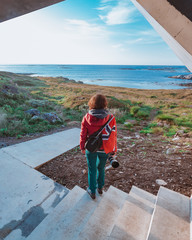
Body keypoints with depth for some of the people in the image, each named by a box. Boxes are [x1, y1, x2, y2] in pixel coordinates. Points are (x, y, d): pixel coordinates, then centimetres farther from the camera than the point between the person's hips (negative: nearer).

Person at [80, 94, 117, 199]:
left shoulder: (86, 118, -17)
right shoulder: (110, 118, -19)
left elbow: (83, 134, -7)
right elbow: (113, 135, -11)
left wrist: (82, 147, 9)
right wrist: (114, 150, 4)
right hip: (104, 150, 1)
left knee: (92, 170, 20)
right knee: (101, 168, 26)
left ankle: (92, 192, 40)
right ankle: (100, 187, 48)